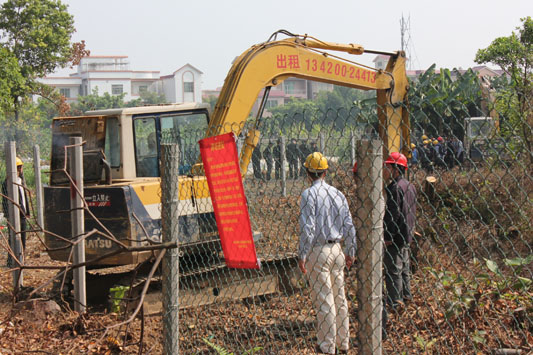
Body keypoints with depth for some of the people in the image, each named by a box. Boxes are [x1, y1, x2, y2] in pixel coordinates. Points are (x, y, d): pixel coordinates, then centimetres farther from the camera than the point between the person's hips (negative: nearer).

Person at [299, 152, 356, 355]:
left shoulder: (309, 194, -11)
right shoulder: (338, 193, 8)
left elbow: (307, 229, -16)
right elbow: (349, 226, 9)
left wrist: (302, 255, -11)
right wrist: (350, 252, 18)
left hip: (318, 250, -6)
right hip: (337, 250, 6)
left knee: (323, 299, -1)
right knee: (339, 297, 14)